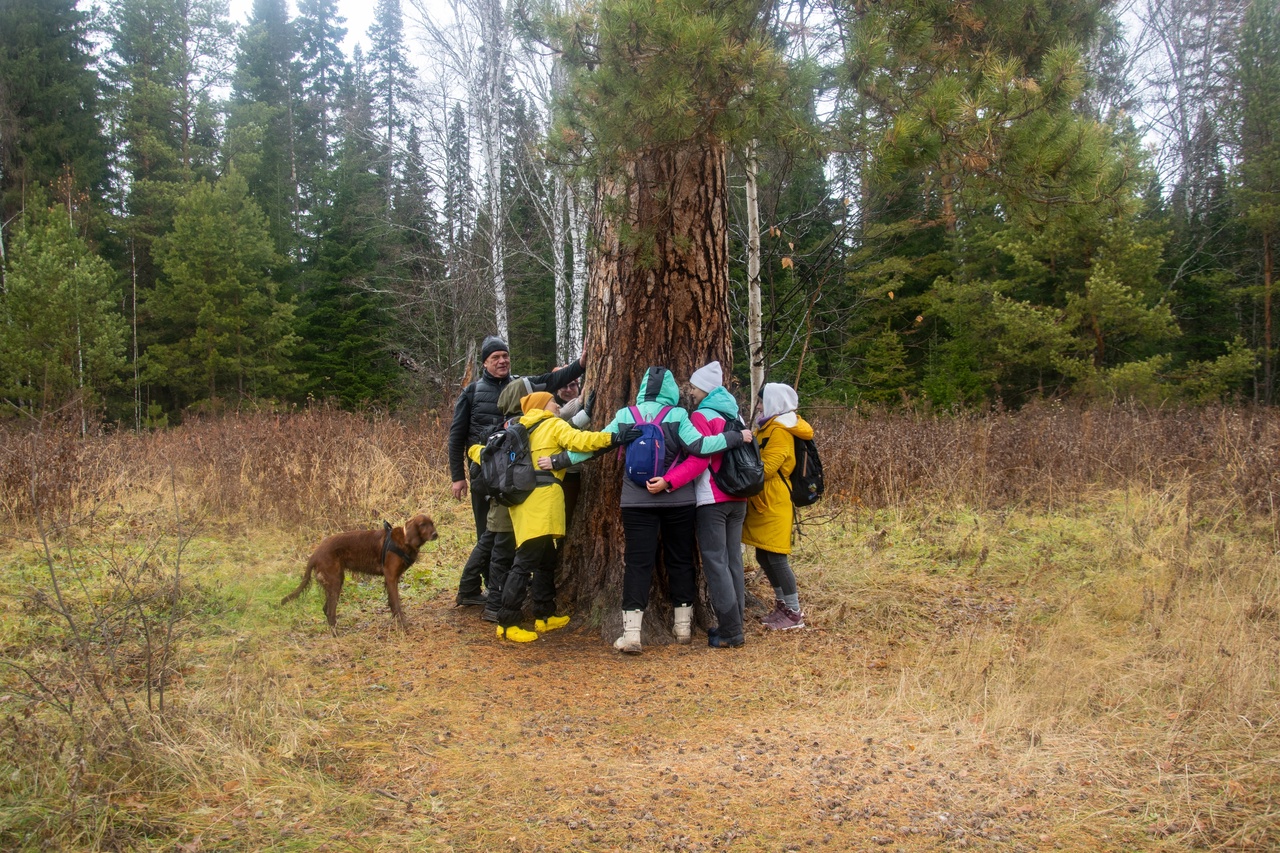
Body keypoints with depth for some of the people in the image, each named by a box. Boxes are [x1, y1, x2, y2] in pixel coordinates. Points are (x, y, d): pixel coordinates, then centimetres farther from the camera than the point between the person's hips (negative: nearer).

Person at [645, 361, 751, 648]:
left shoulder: (701, 416, -9)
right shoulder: (733, 414, 16)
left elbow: (699, 459, -20)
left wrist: (668, 481, -28)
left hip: (712, 499, -8)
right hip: (737, 498, 8)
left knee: (715, 562, -5)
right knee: (733, 560, 11)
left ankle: (730, 632, -6)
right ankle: (736, 623, 14)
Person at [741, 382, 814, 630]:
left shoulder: (779, 431, -14)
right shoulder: (770, 427, 17)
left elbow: (766, 468, -21)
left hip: (774, 505, -10)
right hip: (763, 503, 10)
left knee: (776, 558, -6)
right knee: (764, 556, 14)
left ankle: (794, 613, 3)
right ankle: (783, 605, 25)